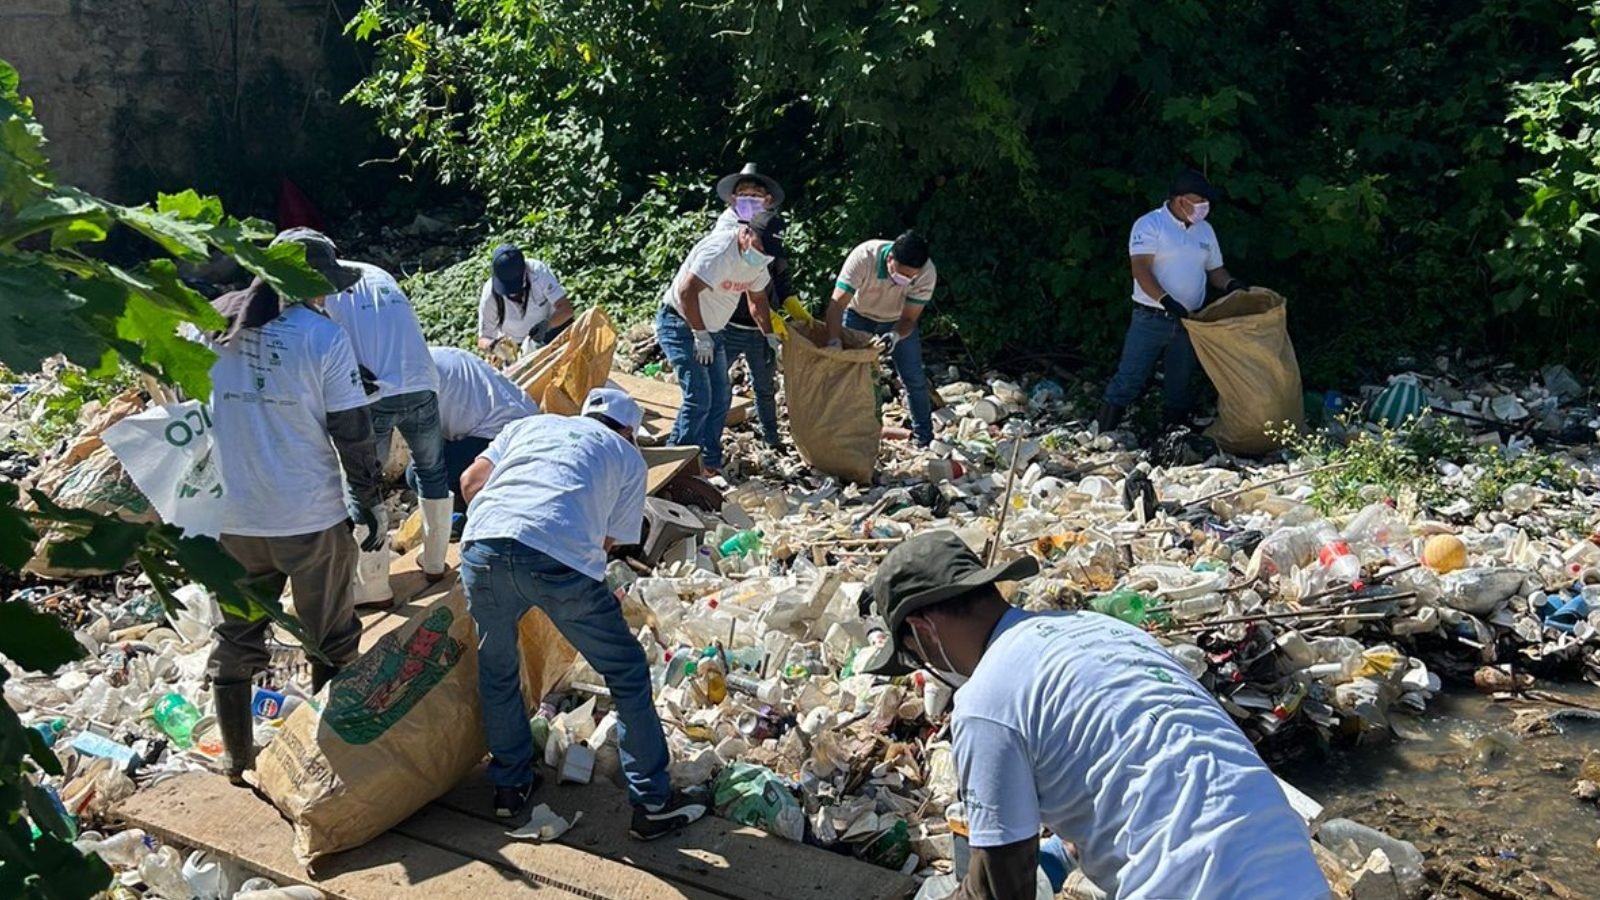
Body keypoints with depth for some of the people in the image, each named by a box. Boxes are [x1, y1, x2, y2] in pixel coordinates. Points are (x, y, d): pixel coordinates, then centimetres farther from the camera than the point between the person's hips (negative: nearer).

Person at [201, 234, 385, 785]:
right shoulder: (323, 337, -12)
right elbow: (353, 435, -10)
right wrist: (373, 503, 2)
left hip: (229, 518, 4)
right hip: (310, 520, -4)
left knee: (235, 638, 18)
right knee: (332, 641, 14)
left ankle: (238, 761, 29)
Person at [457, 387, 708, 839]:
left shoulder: (530, 424, 32)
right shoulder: (628, 456, 25)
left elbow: (471, 480, 23)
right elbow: (611, 539, 20)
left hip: (483, 544, 3)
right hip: (560, 559, -3)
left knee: (497, 667, 28)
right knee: (627, 671, 14)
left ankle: (510, 785, 39)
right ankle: (652, 804, 20)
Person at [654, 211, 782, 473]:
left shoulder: (758, 257, 1)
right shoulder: (720, 250, -28)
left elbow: (757, 298, 16)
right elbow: (687, 291, -31)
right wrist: (700, 335, -25)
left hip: (710, 330, 9)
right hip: (680, 324, -9)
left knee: (721, 397, 9)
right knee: (698, 398, -16)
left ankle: (710, 463, 19)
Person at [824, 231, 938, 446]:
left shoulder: (926, 273, -32)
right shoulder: (863, 257, -38)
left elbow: (909, 319, -24)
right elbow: (837, 304, -39)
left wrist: (896, 336, -46)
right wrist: (834, 342, -52)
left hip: (898, 322, 1)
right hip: (859, 315, -1)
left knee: (915, 379, -1)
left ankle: (925, 439, 15)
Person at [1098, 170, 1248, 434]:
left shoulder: (1205, 230, 11)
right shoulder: (1150, 224, -9)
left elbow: (1214, 269, 19)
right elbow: (1140, 269, -18)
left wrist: (1231, 284, -3)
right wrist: (1166, 300, -28)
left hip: (1188, 321, 6)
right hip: (1151, 318, -6)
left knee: (1179, 383, 12)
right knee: (1129, 379, -8)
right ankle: (1100, 434, -5)